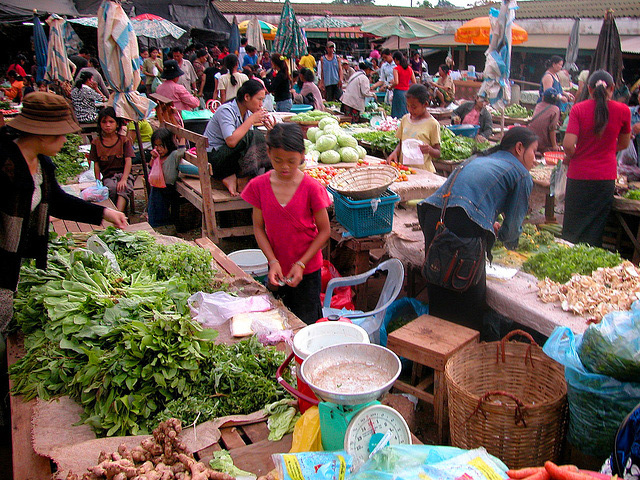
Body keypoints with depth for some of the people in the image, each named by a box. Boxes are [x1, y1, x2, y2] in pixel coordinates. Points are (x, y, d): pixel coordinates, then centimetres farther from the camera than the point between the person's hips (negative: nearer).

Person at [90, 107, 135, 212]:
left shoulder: (124, 140, 4)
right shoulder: (96, 142, 7)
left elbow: (128, 161, -5)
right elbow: (96, 164, 6)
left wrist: (124, 179, -19)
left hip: (123, 173, -1)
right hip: (108, 176, 1)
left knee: (124, 188, -35)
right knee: (112, 187, -34)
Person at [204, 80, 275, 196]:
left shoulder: (248, 112, 8)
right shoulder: (226, 110, -16)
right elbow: (231, 141, -31)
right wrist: (251, 120, -22)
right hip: (213, 156, -8)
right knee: (255, 136, -22)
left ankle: (232, 177, -14)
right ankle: (242, 179, -18)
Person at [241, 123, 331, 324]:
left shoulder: (311, 188, -15)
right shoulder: (259, 186, -6)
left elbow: (324, 231, -9)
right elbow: (259, 227, -1)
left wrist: (301, 264, -15)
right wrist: (273, 261, -13)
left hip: (307, 270, -3)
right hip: (276, 269, 3)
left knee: (306, 323, 6)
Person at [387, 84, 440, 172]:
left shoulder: (432, 124, -4)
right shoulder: (405, 119, 11)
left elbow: (438, 154, 0)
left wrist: (429, 150, -22)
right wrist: (395, 153, 0)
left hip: (422, 171, -4)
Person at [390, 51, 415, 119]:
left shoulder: (396, 69, -7)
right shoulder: (409, 69, 9)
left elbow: (396, 82, -18)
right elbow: (414, 83, 9)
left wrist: (391, 86, 0)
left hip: (398, 91, -6)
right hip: (407, 92, 6)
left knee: (398, 114, -3)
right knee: (407, 113, 10)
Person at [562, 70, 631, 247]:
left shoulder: (578, 109, -7)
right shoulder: (623, 111, -2)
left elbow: (568, 144, -16)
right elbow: (624, 144, 11)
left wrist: (569, 157, 5)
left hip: (578, 175, -1)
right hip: (606, 177, 1)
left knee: (571, 231, 10)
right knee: (594, 231, 9)